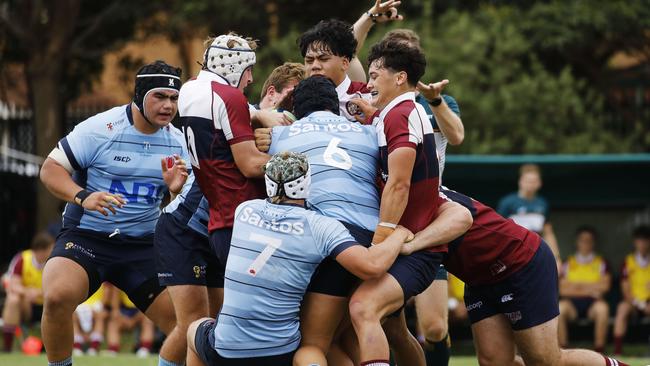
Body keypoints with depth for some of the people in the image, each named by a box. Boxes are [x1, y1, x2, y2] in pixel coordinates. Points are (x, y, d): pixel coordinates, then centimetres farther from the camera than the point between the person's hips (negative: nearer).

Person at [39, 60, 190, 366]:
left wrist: (178, 189, -13)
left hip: (144, 247, 5)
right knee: (57, 297, -32)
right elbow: (50, 169, -9)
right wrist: (82, 197, -28)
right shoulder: (101, 128, -11)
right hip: (85, 237, -5)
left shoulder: (177, 142, 6)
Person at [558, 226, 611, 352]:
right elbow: (562, 288, 4)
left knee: (602, 307, -36)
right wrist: (590, 289, -2)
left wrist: (580, 286, -1)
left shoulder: (601, 263, 17)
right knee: (559, 308, -34)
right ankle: (562, 348, -30)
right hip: (572, 301, 0)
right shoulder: (569, 263, 17)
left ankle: (599, 348, -33)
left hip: (593, 302, 0)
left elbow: (605, 285, 2)